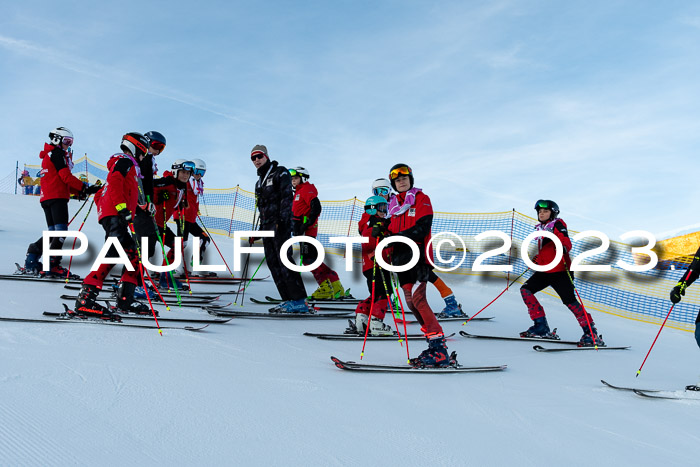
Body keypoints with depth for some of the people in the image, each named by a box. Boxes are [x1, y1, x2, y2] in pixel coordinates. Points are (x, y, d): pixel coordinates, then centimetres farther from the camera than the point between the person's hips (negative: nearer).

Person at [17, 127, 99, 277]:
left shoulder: (48, 156, 28)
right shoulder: (57, 153, -3)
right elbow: (66, 177, -13)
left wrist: (79, 191, 12)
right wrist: (85, 188, -9)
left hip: (46, 197, 10)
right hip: (57, 197, -10)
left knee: (53, 232, 12)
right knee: (61, 231, -12)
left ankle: (31, 262, 6)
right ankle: (52, 266, -17)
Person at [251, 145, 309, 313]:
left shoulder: (280, 173, 0)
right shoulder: (259, 182, 24)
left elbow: (287, 197, -11)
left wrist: (282, 220, -22)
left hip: (281, 224, -9)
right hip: (267, 226, 9)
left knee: (284, 260, -16)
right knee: (273, 263, 2)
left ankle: (299, 302, -17)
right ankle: (288, 300, 3)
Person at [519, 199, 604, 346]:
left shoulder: (557, 224, -6)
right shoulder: (540, 228, 16)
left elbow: (567, 242, -20)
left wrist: (563, 248, -39)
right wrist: (536, 260, 28)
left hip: (559, 271, -8)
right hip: (544, 271, 8)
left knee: (569, 301, -11)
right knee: (525, 290, -2)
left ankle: (591, 334, -2)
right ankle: (542, 327, 2)